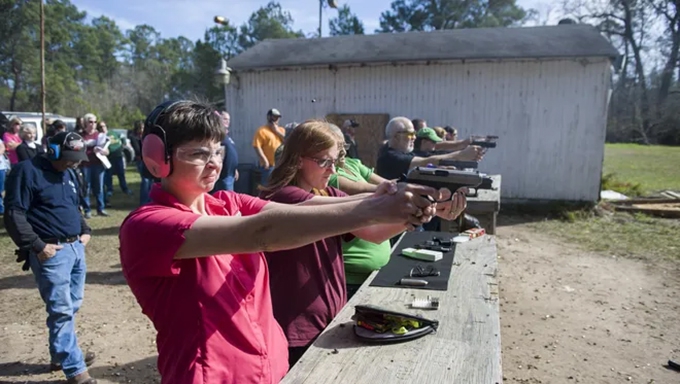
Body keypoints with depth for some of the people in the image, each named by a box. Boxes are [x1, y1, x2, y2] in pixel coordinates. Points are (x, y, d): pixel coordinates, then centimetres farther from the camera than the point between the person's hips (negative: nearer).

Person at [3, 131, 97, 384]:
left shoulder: (69, 174, 15)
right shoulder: (27, 171, -10)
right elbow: (14, 215, -14)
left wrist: (85, 230, 13)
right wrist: (37, 246, -16)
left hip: (76, 248, 8)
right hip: (52, 252, -8)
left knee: (72, 306, 13)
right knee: (61, 310, -4)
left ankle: (63, 354, 30)